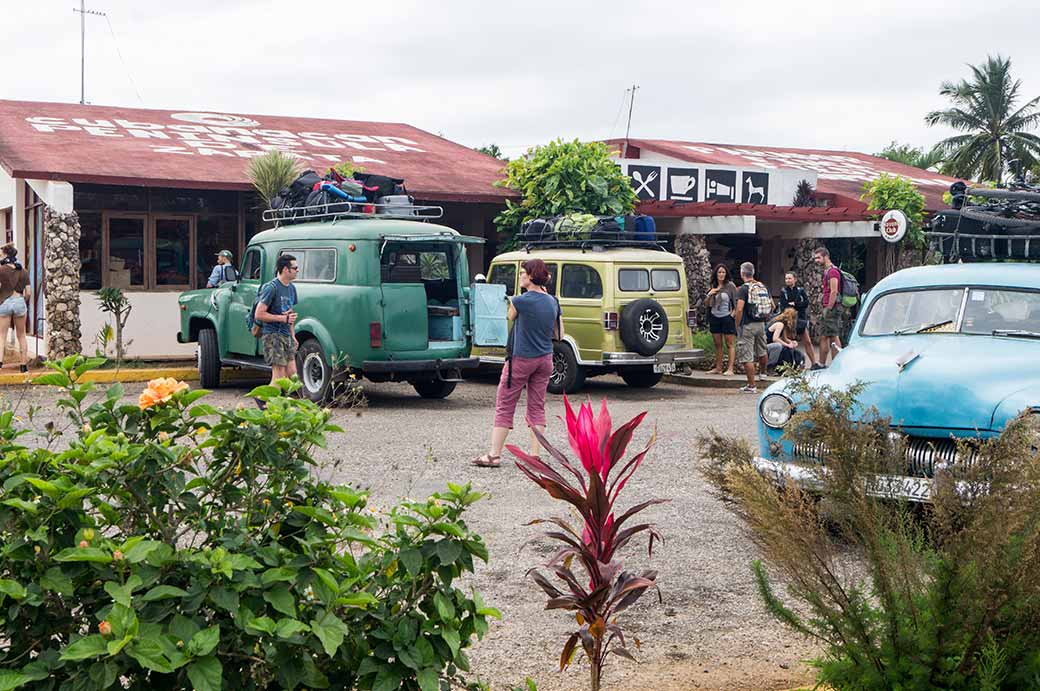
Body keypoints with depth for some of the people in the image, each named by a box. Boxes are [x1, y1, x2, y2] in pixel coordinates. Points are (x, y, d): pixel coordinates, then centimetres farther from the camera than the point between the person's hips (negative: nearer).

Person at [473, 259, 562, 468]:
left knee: (504, 406, 4)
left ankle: (494, 455, 4)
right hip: (545, 360, 5)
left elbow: (511, 318, 5)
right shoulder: (552, 302, 1)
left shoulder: (520, 301, -16)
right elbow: (559, 335, 7)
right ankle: (535, 456, 7)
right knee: (537, 407, 11)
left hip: (522, 359, -5)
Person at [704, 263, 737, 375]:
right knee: (717, 344, 9)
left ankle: (730, 369, -6)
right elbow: (706, 303, 13)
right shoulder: (713, 287, 9)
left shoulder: (730, 286, -4)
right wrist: (709, 295, -5)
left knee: (730, 344, -4)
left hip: (727, 318, -5)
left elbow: (737, 302, -3)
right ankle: (718, 368, 15)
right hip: (714, 318, 5)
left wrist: (734, 313, -12)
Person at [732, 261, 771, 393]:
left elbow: (739, 309, -21)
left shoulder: (743, 289, -13)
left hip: (747, 326, -7)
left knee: (747, 357, -3)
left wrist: (737, 326, -12)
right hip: (761, 324, 7)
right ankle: (763, 373, 49)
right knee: (762, 351, 26)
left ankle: (751, 386, -4)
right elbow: (772, 306, 12)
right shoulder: (763, 287, 8)